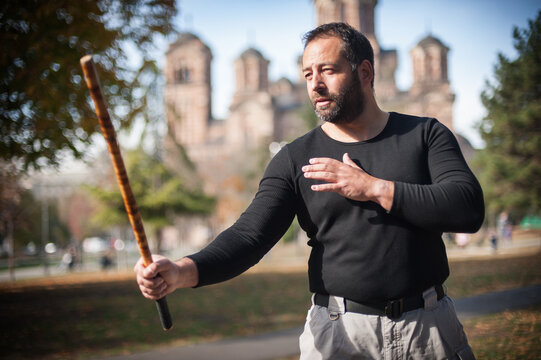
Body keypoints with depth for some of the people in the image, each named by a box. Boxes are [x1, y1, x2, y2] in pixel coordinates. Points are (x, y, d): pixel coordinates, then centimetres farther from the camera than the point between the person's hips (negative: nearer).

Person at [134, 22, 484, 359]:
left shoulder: (424, 135, 4)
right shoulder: (295, 160, 2)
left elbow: (469, 208, -10)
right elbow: (249, 234, -9)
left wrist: (374, 188, -15)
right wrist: (183, 271, -28)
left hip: (430, 325, 1)